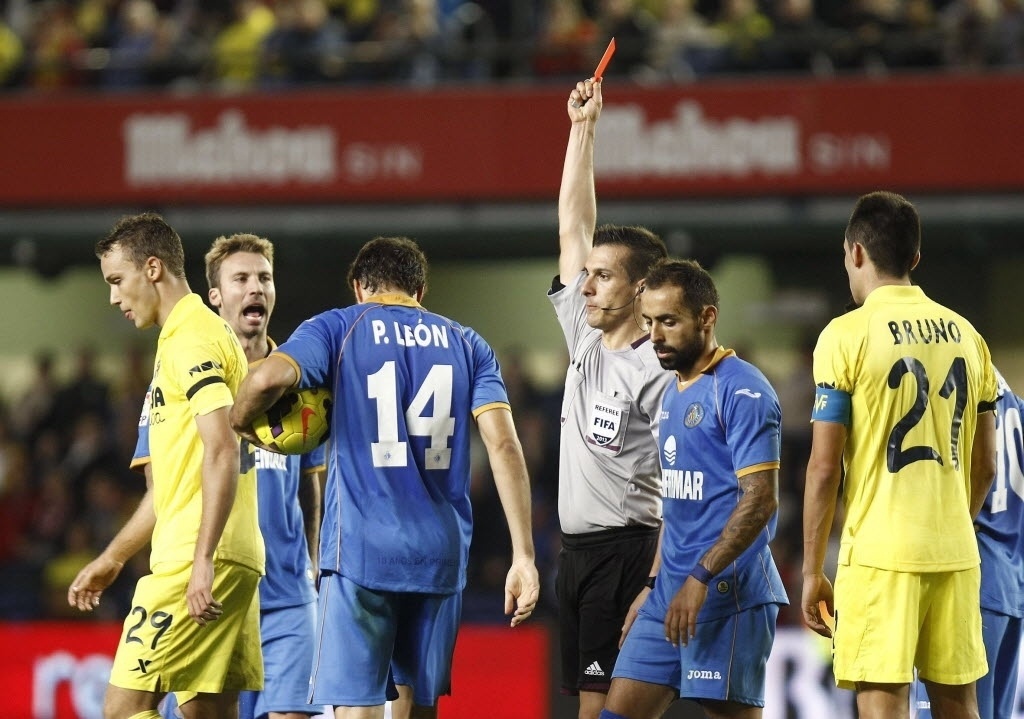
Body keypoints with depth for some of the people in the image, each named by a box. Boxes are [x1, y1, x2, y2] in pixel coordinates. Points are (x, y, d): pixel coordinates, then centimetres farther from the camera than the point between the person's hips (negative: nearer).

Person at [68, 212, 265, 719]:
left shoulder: (191, 340, -9)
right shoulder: (184, 340, 23)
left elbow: (222, 454, -20)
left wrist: (202, 562, -25)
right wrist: (113, 558, 32)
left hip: (193, 565, -10)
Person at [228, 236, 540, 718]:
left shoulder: (336, 329, 4)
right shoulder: (467, 346, 13)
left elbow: (269, 376, -16)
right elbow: (503, 444, 1)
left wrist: (239, 420, 6)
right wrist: (523, 556, -2)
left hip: (360, 551, -4)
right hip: (442, 553, 4)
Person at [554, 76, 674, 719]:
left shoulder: (661, 372, -11)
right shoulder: (586, 340, 12)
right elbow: (573, 228, 16)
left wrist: (658, 586, -22)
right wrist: (583, 129, 13)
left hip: (628, 551, -8)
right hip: (577, 547, 8)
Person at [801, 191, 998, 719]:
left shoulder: (848, 335, -6)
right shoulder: (964, 334, 10)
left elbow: (824, 466, -8)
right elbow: (984, 467, 15)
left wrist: (812, 572, -3)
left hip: (880, 555, -5)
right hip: (956, 554, 5)